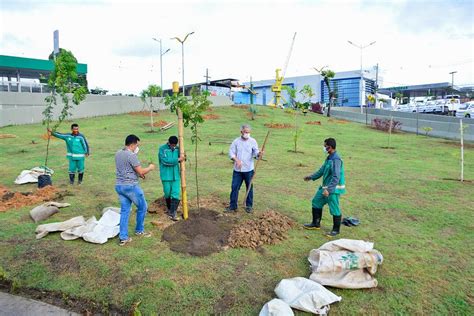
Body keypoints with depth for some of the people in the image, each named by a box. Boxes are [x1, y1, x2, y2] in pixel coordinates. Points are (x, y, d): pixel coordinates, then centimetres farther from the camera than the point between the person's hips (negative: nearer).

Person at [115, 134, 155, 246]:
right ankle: (139, 230, 26)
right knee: (142, 207, 12)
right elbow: (140, 171, -15)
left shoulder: (118, 154, 10)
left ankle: (123, 237, 11)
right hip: (130, 186, -8)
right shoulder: (131, 155, -17)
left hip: (119, 186, 8)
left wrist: (139, 174, 19)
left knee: (124, 211, 11)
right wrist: (150, 168, 3)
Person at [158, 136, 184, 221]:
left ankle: (173, 213, 1)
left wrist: (183, 157, -7)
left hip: (176, 175, 3)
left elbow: (180, 159, 15)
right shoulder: (162, 149, -10)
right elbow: (165, 161, -22)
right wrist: (177, 159, -20)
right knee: (167, 194, 12)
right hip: (166, 176, -3)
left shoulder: (177, 148, 4)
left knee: (176, 194, -5)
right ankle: (169, 208, 37)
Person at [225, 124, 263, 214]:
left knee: (249, 188, 8)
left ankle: (249, 206, 22)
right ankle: (233, 206, 15)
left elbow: (255, 152, -8)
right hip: (237, 170, 1)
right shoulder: (236, 141, 2)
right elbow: (231, 152, 1)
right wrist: (236, 160, -15)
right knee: (234, 187, 3)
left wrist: (259, 154, -31)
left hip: (249, 170, -1)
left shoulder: (253, 141, 0)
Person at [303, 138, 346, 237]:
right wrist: (311, 177, 29)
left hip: (333, 189, -10)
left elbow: (336, 177, -28)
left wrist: (329, 189, -32)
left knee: (334, 209, 2)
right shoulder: (329, 158, 8)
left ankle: (336, 230, 20)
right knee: (316, 202, 16)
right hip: (326, 187, 10)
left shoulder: (336, 160, -23)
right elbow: (322, 170, 21)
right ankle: (316, 224, 30)